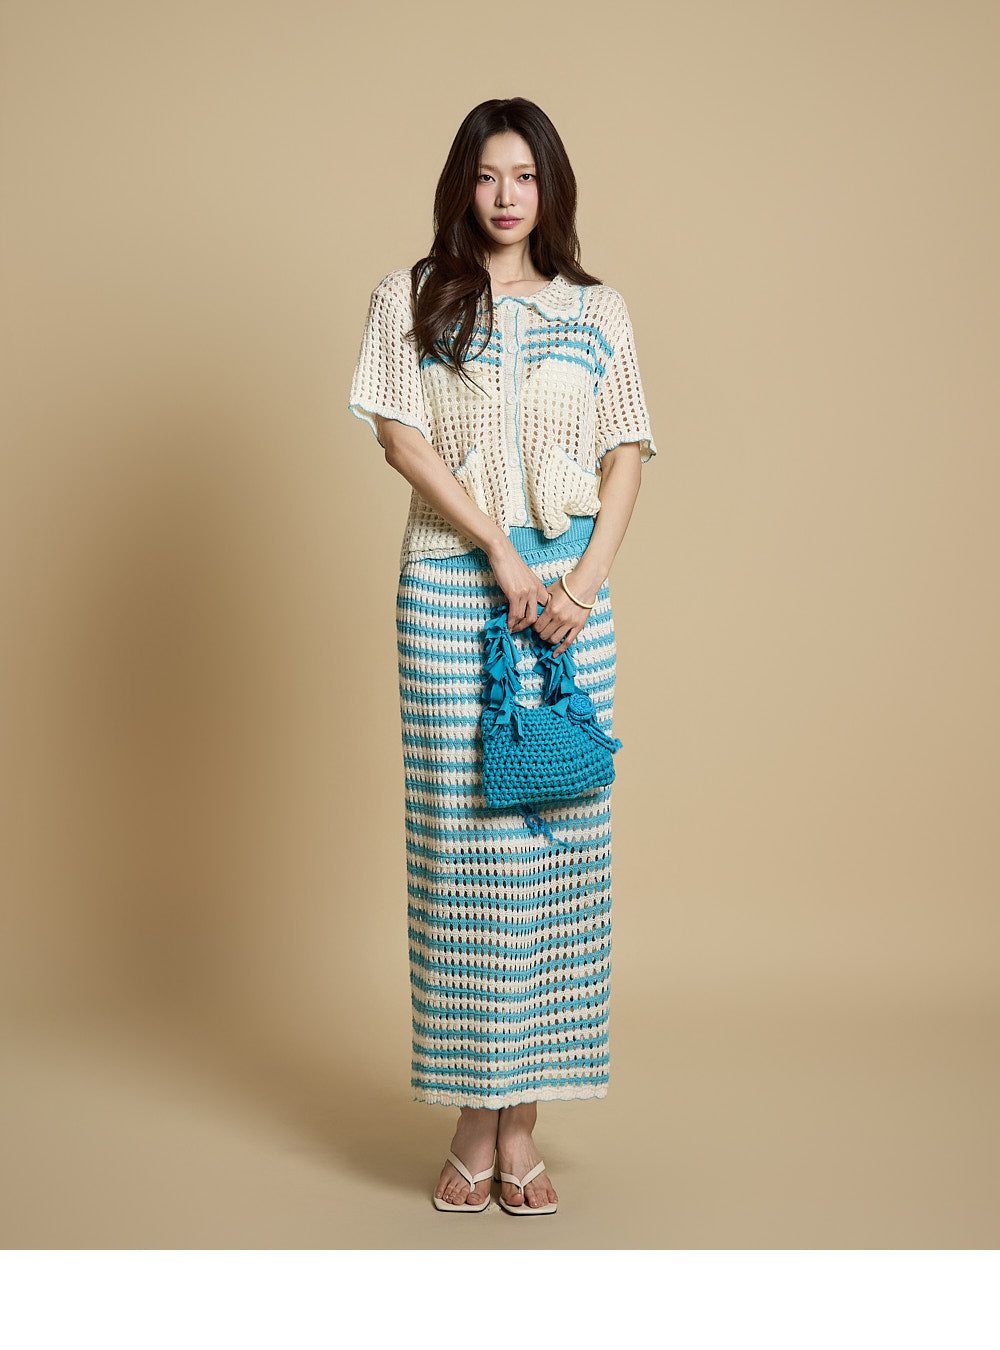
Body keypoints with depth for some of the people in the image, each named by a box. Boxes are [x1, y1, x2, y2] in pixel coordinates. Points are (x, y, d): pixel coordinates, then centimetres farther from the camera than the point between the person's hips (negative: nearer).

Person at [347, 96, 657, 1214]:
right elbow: (401, 436, -2)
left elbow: (627, 456, 8)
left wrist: (586, 577, -7)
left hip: (570, 589, 2)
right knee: (460, 832, -2)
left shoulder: (596, 312, 14)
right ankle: (474, 1119, 7)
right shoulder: (412, 299, 9)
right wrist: (500, 549, -11)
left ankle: (522, 1126, 7)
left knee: (560, 836, -1)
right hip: (450, 583, -1)